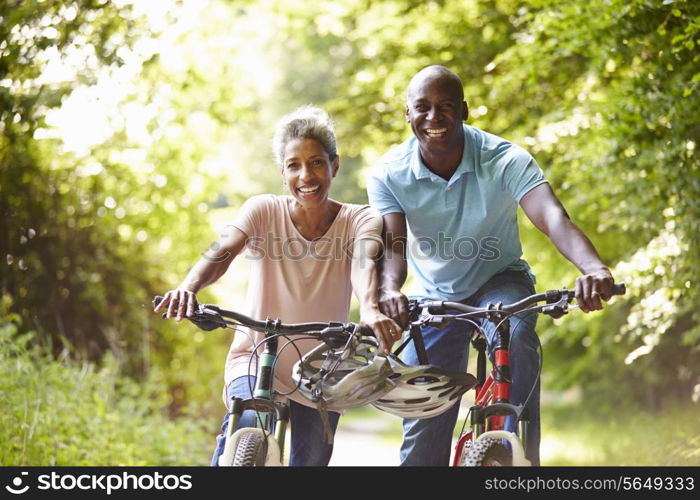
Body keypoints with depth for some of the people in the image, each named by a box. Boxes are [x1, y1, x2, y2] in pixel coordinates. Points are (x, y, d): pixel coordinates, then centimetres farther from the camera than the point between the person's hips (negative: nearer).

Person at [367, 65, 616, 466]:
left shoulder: (504, 159, -23)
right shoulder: (390, 174, -16)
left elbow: (552, 216, -38)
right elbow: (392, 245, -27)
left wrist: (594, 267, -59)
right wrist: (389, 291, -52)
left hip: (499, 282, -2)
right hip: (434, 297, 2)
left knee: (515, 337, -36)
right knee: (423, 424, -2)